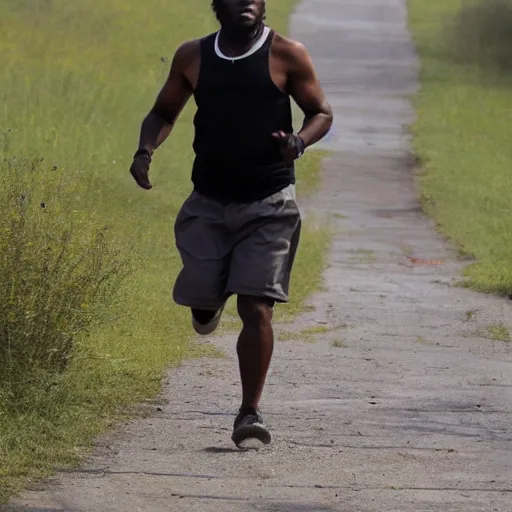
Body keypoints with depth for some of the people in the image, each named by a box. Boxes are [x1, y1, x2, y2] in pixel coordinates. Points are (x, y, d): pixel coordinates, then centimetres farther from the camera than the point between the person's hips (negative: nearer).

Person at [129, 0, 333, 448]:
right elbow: (164, 112, 16)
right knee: (201, 296, 1)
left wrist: (300, 142, -19)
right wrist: (146, 149, -5)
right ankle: (209, 302, 40)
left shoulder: (287, 55, -4)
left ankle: (250, 413, -5)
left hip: (269, 206, -3)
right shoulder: (192, 57, 4)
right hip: (208, 203, 3)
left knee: (256, 308, -11)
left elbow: (322, 112, 3)